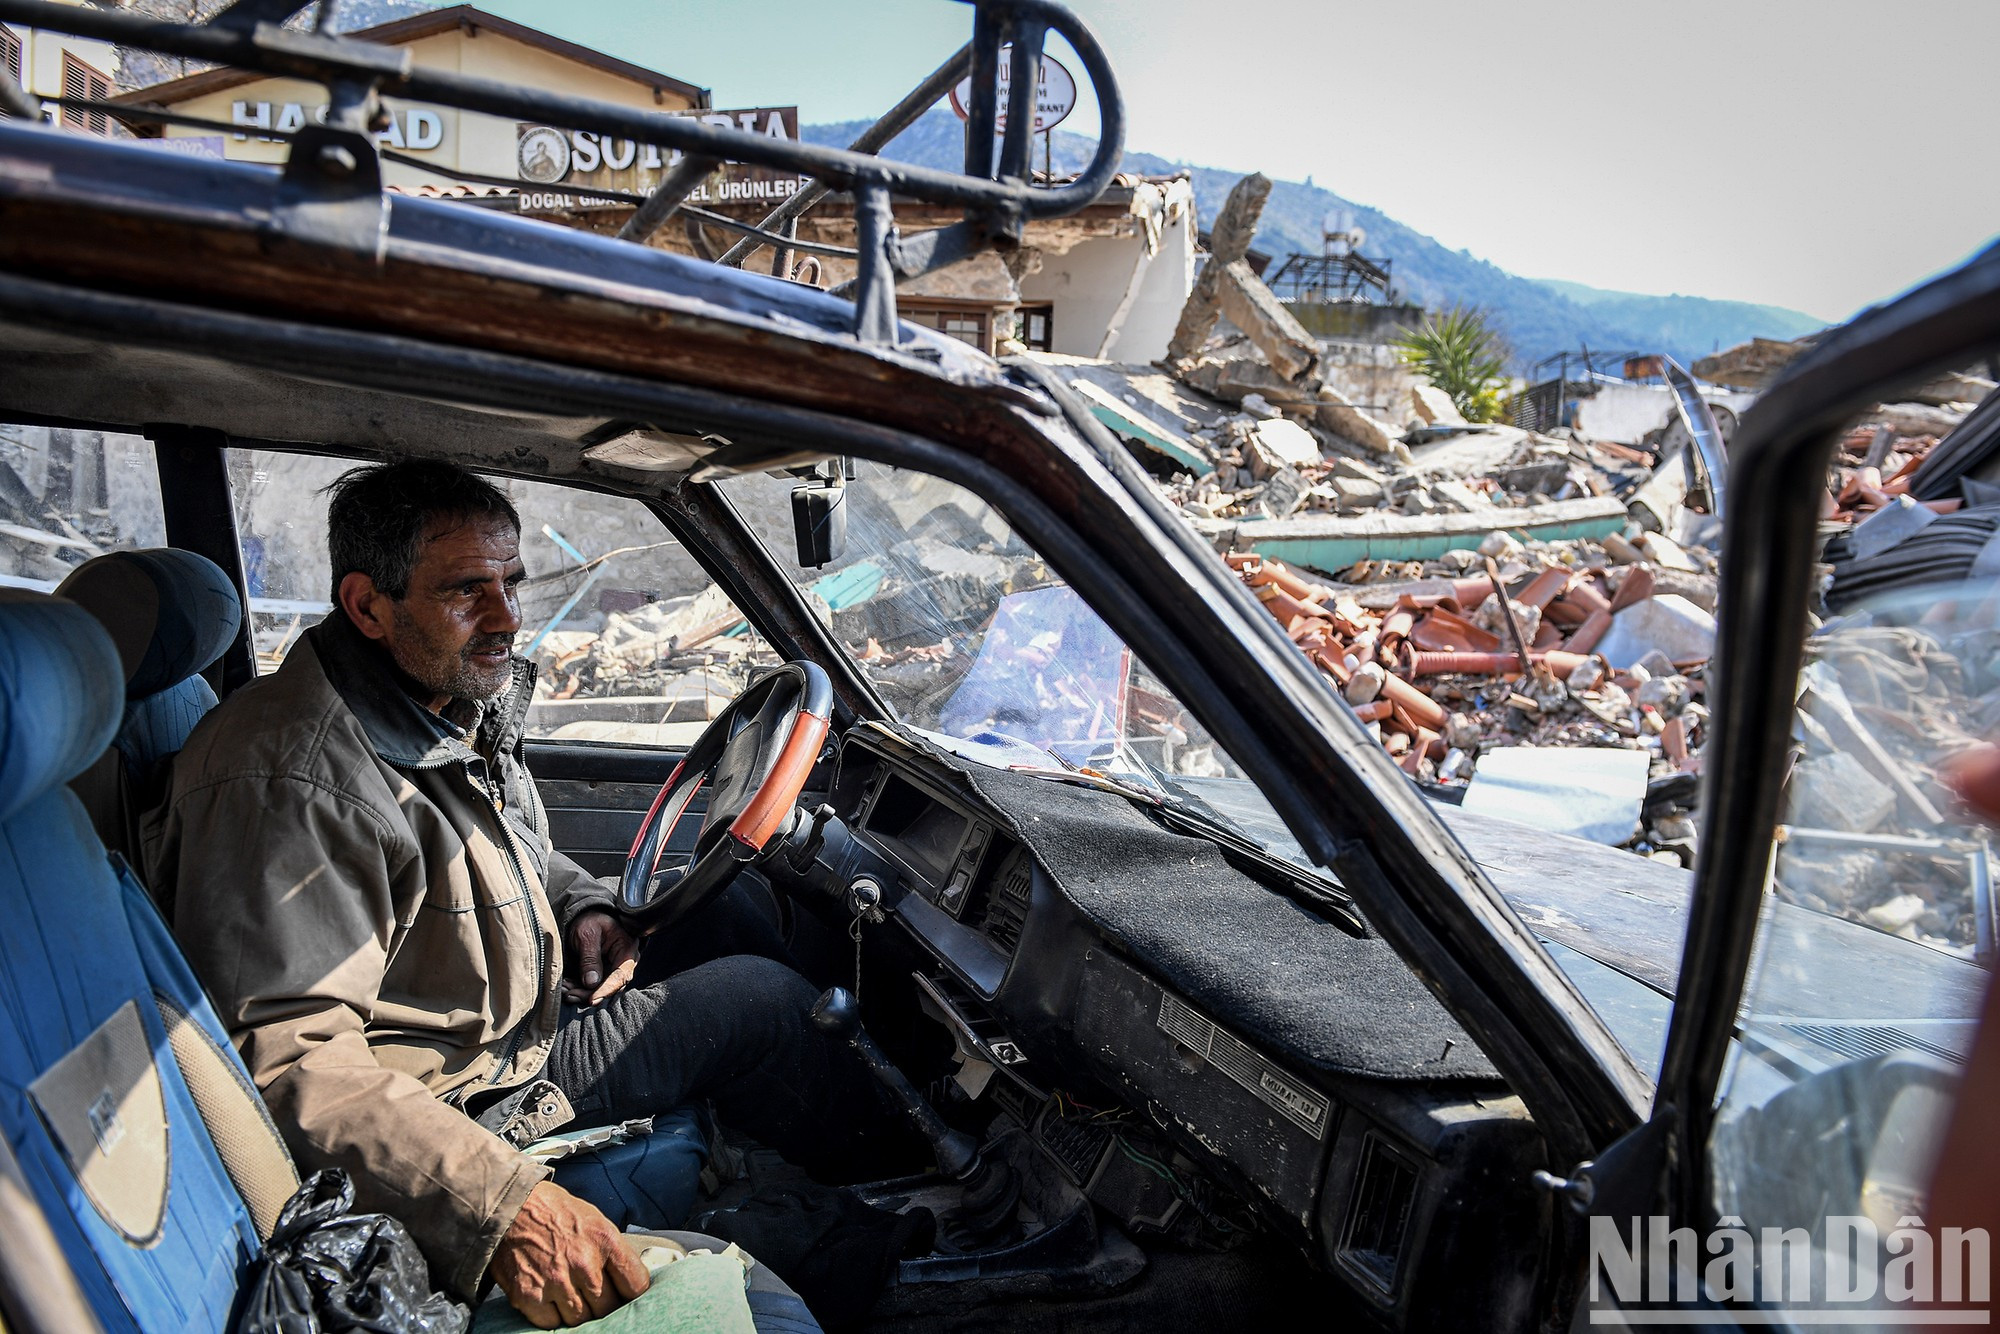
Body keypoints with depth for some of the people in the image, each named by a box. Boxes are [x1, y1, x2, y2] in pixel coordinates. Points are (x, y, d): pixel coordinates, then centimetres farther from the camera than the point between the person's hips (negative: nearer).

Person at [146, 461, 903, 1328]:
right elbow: (286, 1061, -35)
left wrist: (581, 907, -2)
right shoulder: (294, 782, -31)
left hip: (521, 999, 10)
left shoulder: (458, 698, -1)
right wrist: (499, 1202, -42)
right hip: (464, 1089, -9)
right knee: (760, 1000, -9)